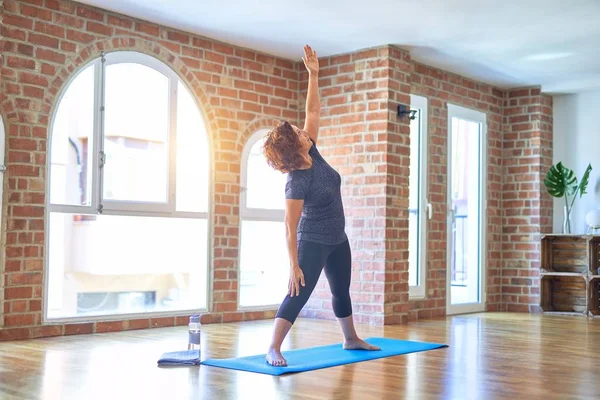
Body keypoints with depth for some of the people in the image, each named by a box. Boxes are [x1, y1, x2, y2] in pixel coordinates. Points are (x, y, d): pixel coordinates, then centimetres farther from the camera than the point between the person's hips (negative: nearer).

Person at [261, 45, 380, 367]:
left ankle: (351, 339, 37)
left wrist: (313, 74, -11)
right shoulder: (296, 183, -28)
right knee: (297, 295, -14)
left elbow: (314, 111, -3)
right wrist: (294, 267, -27)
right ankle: (273, 349, -14)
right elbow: (290, 228, -26)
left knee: (341, 291, 21)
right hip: (313, 243, -8)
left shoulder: (312, 153, -7)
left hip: (337, 239, 8)